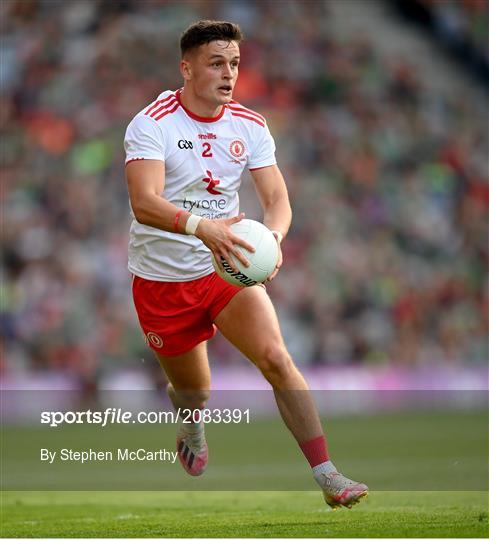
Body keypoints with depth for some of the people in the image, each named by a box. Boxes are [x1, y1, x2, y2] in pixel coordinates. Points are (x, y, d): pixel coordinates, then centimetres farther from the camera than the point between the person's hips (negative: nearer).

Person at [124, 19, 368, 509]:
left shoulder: (249, 126, -2)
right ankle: (191, 432, 50)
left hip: (226, 268, 2)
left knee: (276, 358, -19)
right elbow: (143, 202, -30)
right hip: (162, 278, -2)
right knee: (193, 392, 10)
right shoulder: (152, 124, -16)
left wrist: (272, 236, -30)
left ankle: (327, 477, -21)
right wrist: (201, 227, -48)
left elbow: (277, 199, -6)